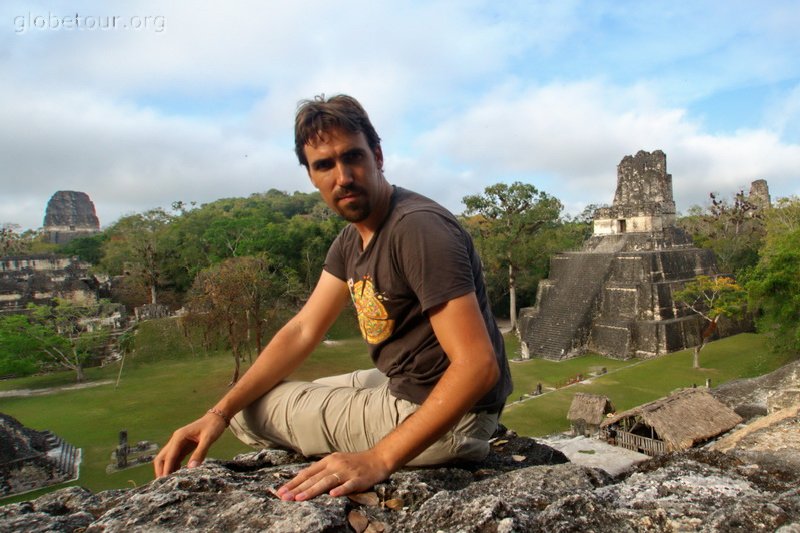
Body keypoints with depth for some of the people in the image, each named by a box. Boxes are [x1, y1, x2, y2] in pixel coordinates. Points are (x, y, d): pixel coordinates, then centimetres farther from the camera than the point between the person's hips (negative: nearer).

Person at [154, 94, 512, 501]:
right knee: (241, 404, 23)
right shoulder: (351, 239, 5)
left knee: (253, 411, -1)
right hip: (404, 385, 9)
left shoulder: (419, 228, -25)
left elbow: (478, 365, -29)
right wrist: (219, 413, -6)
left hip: (447, 414, -9)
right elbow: (303, 331, 4)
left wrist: (378, 460, -32)